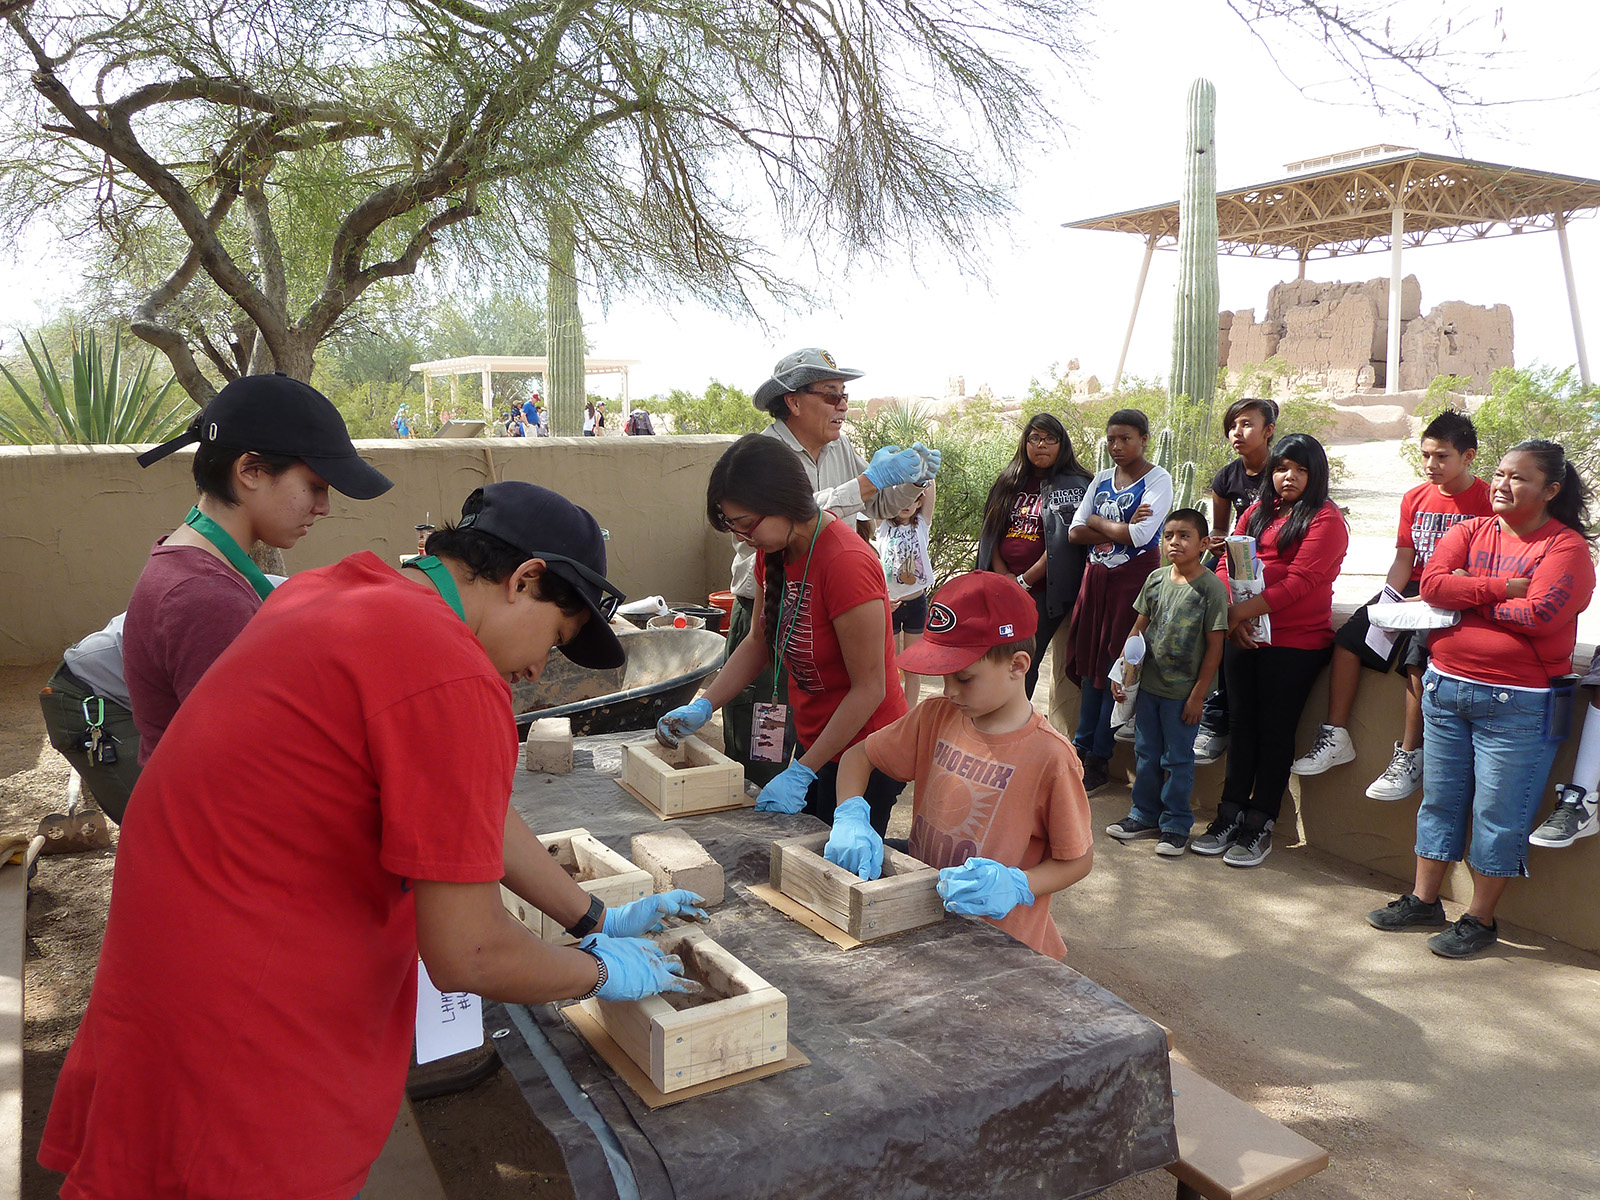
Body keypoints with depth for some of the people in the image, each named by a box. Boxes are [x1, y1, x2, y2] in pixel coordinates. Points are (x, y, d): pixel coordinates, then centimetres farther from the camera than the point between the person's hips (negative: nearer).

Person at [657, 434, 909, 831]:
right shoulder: (774, 551, -2)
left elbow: (869, 690, -23)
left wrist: (801, 773, -21)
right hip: (812, 739, 8)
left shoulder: (846, 563, -27)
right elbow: (759, 641, 12)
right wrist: (703, 706, -1)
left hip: (861, 752, -8)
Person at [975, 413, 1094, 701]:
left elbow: (1063, 543, -11)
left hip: (1043, 589, -5)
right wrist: (1002, 575, 0)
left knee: (1023, 663, -6)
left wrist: (1024, 581, -10)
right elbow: (992, 533, 13)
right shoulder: (1009, 483, 14)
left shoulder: (1073, 486, -3)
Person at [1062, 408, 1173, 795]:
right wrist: (1120, 528, -11)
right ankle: (1083, 746, 18)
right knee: (1091, 662, 9)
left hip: (1135, 578, -6)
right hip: (1097, 576, 6)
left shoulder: (1158, 479, -6)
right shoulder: (1102, 479, 12)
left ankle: (1099, 759, 5)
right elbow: (1075, 532, 2)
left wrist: (1097, 522, -6)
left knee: (1117, 665, -2)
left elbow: (1140, 535, -20)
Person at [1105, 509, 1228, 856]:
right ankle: (1145, 815, 30)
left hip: (1183, 692, -5)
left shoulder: (1211, 587, -12)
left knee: (1178, 759, 5)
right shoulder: (1156, 578, 3)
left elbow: (1214, 647, -11)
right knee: (1146, 753, 15)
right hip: (1148, 684, 5)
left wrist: (1198, 695, -12)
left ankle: (1176, 825, 18)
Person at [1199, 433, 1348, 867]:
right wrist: (1230, 611, -11)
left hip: (1295, 641, -6)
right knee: (1241, 724, 10)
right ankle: (1229, 816, 19)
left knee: (1275, 730, 1)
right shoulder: (1257, 511, 16)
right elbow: (1227, 565, 8)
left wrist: (1247, 609, -21)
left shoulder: (1325, 518, -4)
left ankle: (1259, 827, 10)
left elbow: (1302, 579, -15)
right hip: (1242, 636, 6)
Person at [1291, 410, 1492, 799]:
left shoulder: (1487, 501, -6)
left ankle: (1410, 756, -22)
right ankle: (1336, 737, -8)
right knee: (1347, 637, -12)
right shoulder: (1415, 498, 11)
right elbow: (1403, 558, 9)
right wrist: (1388, 600, -8)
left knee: (1418, 655, -31)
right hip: (1411, 592, 6)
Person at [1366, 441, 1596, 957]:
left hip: (1518, 703, -5)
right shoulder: (1472, 531, 8)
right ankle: (1424, 900, 26)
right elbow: (1432, 584, -8)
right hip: (1446, 687, 5)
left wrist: (1468, 595, -9)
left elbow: (1539, 614, -21)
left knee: (1498, 814, 3)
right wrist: (1502, 589, -16)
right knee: (1440, 800, 14)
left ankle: (1480, 919, 17)